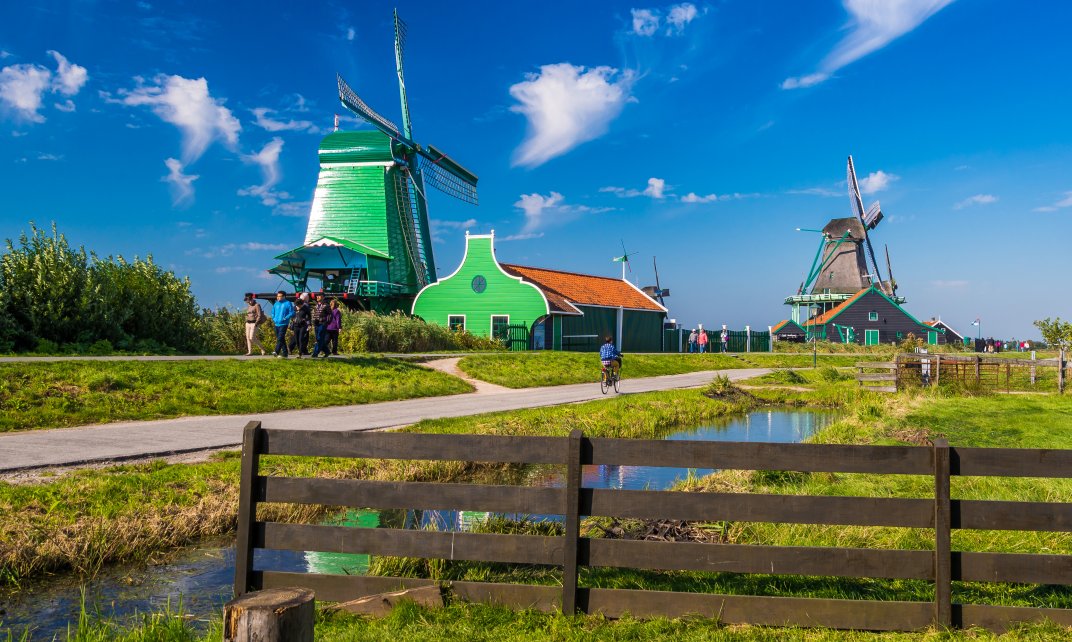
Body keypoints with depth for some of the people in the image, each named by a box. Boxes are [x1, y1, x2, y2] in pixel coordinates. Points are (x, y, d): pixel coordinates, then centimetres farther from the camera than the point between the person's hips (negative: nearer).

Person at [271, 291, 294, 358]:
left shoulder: (288, 304, -4)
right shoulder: (276, 304, 15)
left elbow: (292, 313, -7)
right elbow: (273, 312, 25)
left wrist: (285, 318, -16)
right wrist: (274, 319, 8)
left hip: (283, 324, -7)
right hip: (276, 324, 7)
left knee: (280, 338, -18)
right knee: (281, 339, 9)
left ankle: (277, 352, -26)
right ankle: (285, 353, 15)